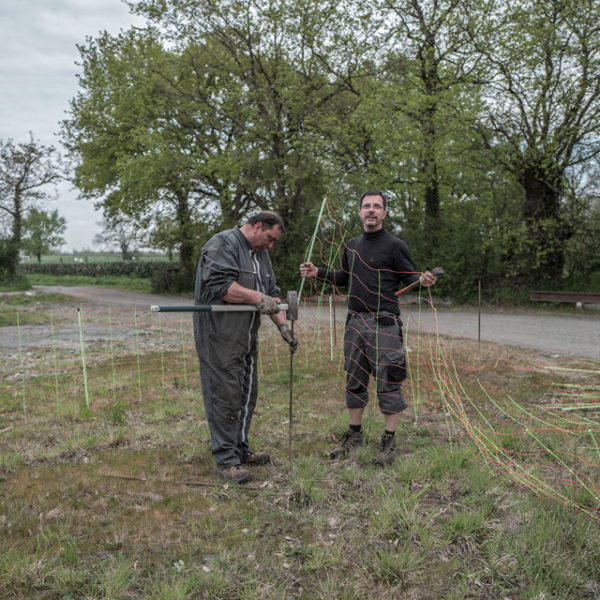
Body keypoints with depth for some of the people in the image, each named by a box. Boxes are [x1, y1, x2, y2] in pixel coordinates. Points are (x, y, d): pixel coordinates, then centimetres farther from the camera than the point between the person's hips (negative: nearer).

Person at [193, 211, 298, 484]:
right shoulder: (222, 244, -10)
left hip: (247, 337, 10)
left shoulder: (261, 254, 19)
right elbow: (220, 285, -24)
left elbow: (271, 293, 19)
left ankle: (240, 449, 28)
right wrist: (256, 297, -22)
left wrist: (282, 325, 6)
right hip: (219, 337, -9)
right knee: (225, 395, -6)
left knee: (247, 394, 15)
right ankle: (224, 459, 2)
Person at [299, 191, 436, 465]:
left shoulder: (395, 245, -5)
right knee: (354, 379, 13)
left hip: (384, 323, -6)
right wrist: (318, 273, 14)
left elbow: (410, 276, -6)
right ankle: (354, 434, 26)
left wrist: (423, 280, -29)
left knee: (388, 381, -1)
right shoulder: (352, 246, 13)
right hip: (355, 321, 6)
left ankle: (389, 440, 10)